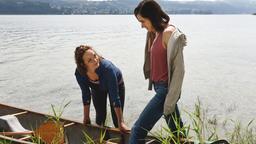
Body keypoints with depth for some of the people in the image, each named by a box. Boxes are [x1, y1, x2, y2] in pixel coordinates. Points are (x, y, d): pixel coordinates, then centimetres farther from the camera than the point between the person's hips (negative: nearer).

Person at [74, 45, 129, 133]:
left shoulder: (107, 68, -44)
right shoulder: (79, 73, -32)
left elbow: (115, 96, -41)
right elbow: (86, 94, -17)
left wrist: (121, 122, -39)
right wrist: (86, 118, -11)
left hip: (116, 85, -3)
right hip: (97, 88, 3)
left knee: (116, 119, -5)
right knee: (100, 115, 7)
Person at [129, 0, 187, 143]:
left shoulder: (169, 33, -18)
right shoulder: (155, 33, 8)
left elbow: (179, 70, -19)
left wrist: (170, 101, -19)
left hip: (166, 89, -9)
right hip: (160, 87, 9)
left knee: (139, 129, -9)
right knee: (177, 130, 21)